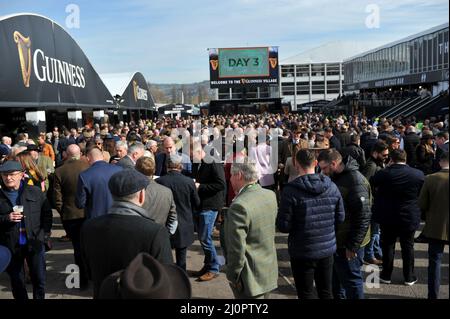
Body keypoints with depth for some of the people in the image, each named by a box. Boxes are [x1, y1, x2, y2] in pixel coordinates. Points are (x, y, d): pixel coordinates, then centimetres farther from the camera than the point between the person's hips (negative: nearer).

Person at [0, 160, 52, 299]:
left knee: (39, 279, 9)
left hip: (35, 243, 0)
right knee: (17, 282, 12)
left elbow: (47, 214, 5)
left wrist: (44, 234, -3)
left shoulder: (35, 192, 0)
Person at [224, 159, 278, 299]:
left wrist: (232, 277, -11)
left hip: (251, 278, -7)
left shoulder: (239, 206, -26)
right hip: (270, 272, 8)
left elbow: (237, 249, -23)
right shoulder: (271, 195, -1)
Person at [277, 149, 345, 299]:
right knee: (326, 292, 19)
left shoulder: (291, 190, -18)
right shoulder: (332, 187, -3)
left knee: (306, 294, 11)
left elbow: (283, 226, -16)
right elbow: (340, 218, 4)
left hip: (303, 252, -4)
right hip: (327, 249, 4)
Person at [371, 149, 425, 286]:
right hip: (410, 218, 0)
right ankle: (409, 277, 23)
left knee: (388, 245, 13)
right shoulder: (418, 174, -10)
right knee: (408, 247, 13)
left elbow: (373, 187, 3)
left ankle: (386, 275, 23)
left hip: (387, 218, 0)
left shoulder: (383, 173, -14)